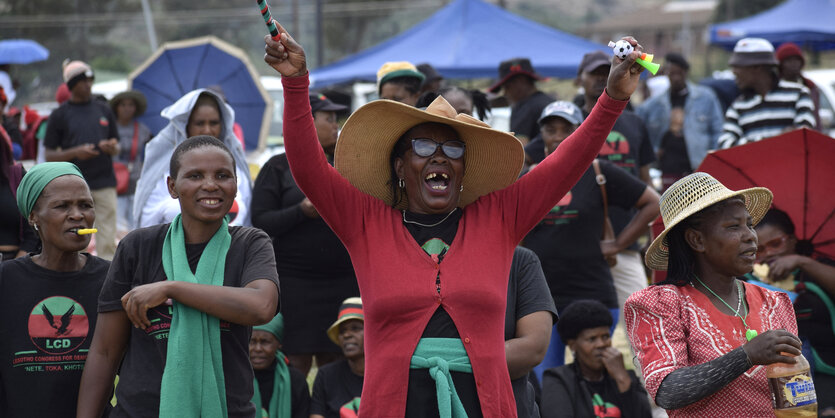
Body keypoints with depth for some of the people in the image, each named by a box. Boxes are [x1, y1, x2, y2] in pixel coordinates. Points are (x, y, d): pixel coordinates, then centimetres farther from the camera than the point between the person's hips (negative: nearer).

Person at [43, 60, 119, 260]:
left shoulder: (103, 110, 13)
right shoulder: (60, 115, 3)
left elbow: (116, 147, 20)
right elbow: (49, 155, 2)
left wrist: (112, 148, -5)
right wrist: (75, 152, -14)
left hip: (104, 183, 2)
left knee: (107, 240, -1)